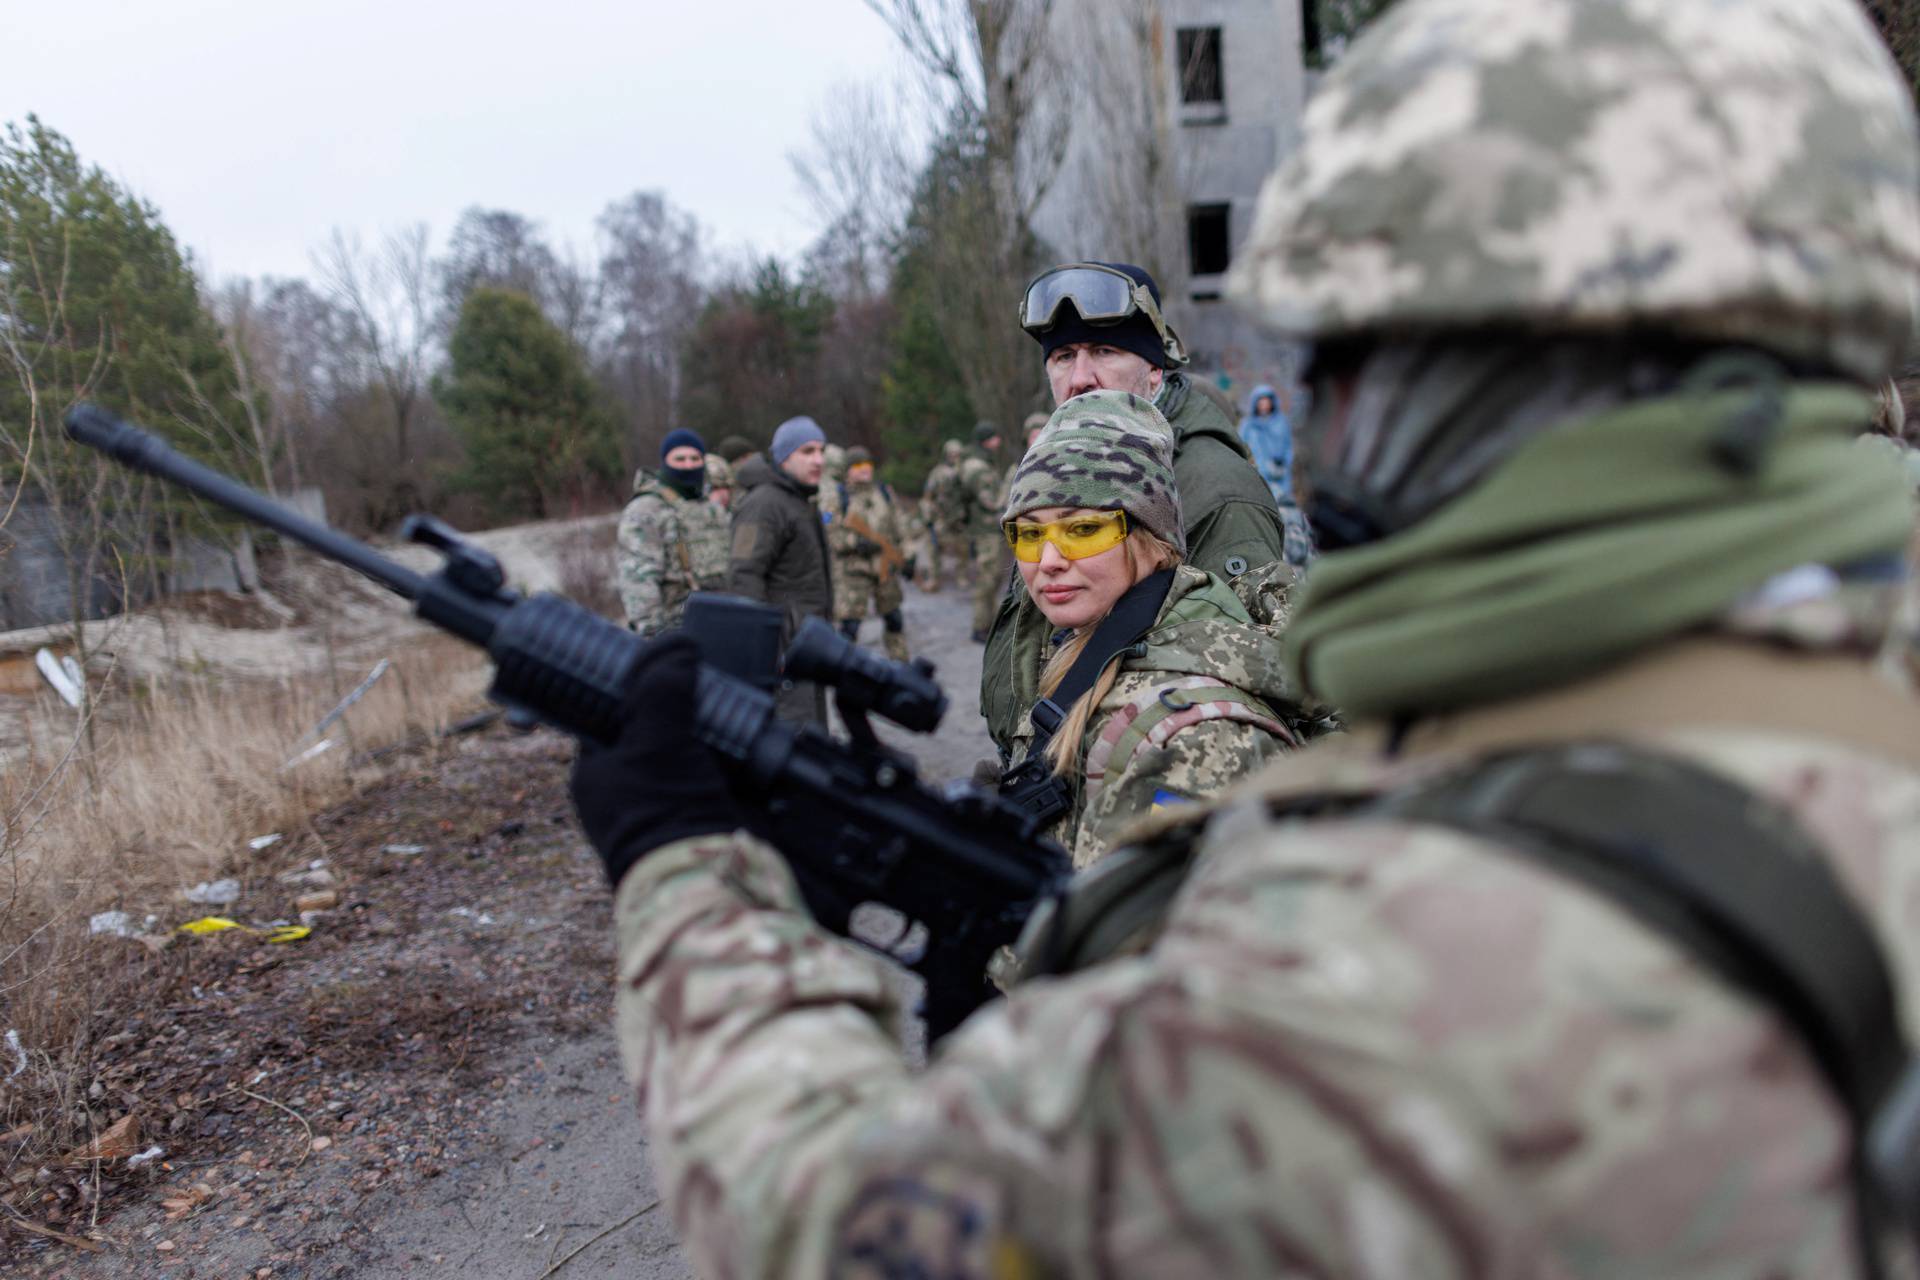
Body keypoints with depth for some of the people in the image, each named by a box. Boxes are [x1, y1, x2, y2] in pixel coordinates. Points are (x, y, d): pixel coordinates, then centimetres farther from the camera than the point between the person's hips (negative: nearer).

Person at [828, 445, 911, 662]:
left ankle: (900, 663, 30)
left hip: (885, 566, 5)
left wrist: (905, 556, 13)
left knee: (893, 618, 15)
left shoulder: (884, 492, 10)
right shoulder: (838, 497, -7)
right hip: (853, 569, -5)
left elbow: (897, 525, 16)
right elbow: (829, 534, -12)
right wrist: (856, 542, -23)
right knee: (850, 622, -9)